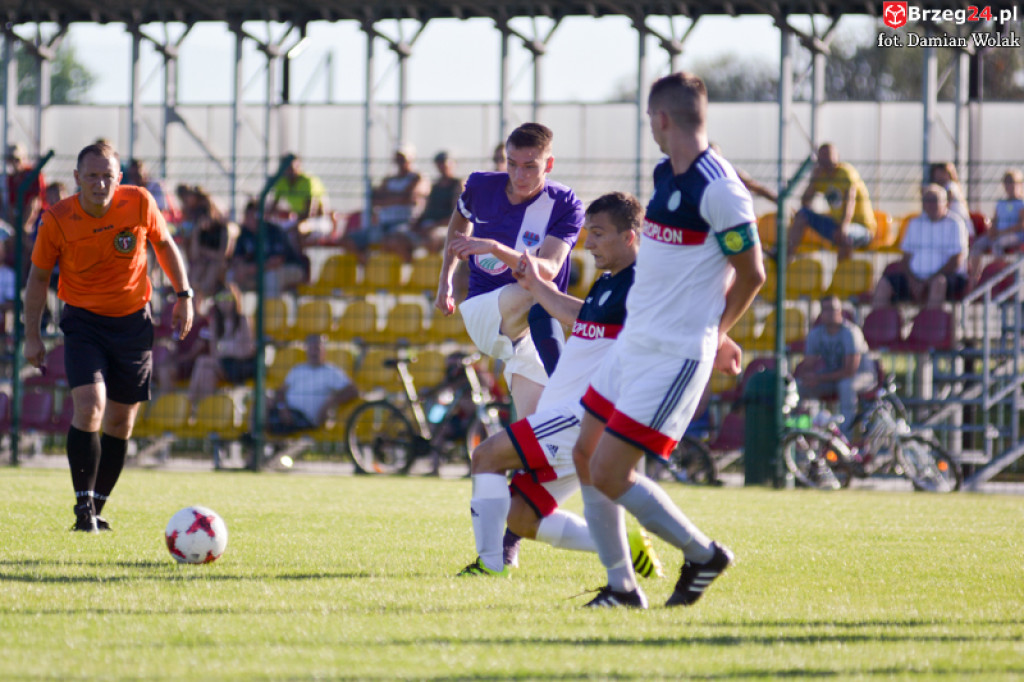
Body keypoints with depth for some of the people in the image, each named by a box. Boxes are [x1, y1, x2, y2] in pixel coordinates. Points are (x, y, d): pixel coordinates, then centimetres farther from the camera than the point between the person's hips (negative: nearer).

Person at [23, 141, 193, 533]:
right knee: (89, 405, -21)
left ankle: (96, 509, 19)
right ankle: (83, 507, -14)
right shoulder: (57, 220, -13)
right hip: (83, 320, -2)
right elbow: (39, 276, 1)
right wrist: (32, 335, 1)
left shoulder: (139, 203, -11)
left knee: (121, 422, 6)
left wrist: (183, 295, 6)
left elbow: (164, 244, 9)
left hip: (134, 322, 2)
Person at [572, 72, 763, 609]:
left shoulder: (719, 189, -18)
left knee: (609, 473, -11)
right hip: (634, 342, 9)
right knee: (586, 455, 9)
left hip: (674, 357, -9)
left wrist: (713, 333, 4)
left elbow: (751, 273, -11)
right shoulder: (665, 175, 11)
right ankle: (621, 586, 16)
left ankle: (703, 555, 7)